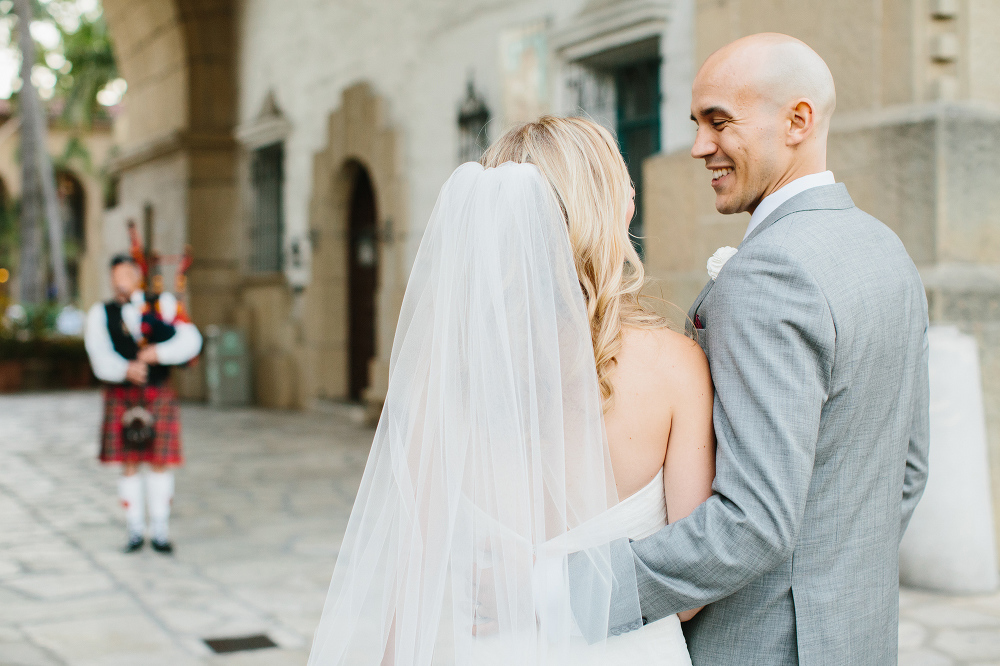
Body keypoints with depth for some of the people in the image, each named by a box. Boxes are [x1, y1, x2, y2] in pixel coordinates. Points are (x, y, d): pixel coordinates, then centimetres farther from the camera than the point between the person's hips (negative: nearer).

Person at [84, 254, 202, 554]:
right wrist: (126, 370, -29)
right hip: (121, 397, 0)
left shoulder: (164, 303, 3)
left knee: (161, 462, 1)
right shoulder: (100, 314, 3)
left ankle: (159, 531, 11)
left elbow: (191, 340, -7)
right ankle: (135, 531, 15)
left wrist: (158, 353, -21)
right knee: (129, 465, 3)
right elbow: (101, 359, -10)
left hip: (159, 395, 0)